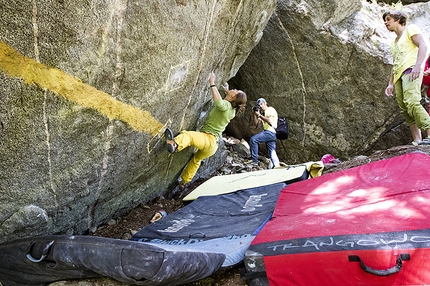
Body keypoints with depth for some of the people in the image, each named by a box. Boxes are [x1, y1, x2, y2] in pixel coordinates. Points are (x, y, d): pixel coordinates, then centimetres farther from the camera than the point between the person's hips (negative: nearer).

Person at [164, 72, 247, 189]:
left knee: (187, 135, -39)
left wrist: (212, 83, -29)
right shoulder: (232, 111, 13)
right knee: (196, 160, 34)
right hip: (213, 145, 10)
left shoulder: (226, 105, -13)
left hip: (209, 139, -10)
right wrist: (227, 91, 40)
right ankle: (183, 182, 52)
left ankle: (175, 144, -74)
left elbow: (219, 102, -39)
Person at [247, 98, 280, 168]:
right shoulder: (262, 113, 23)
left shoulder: (271, 109, -1)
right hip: (268, 133, 9)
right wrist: (254, 114, 6)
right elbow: (256, 124, 17)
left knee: (253, 139, -18)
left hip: (270, 132, -9)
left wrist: (259, 115, -11)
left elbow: (270, 121, -17)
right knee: (272, 152, 5)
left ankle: (254, 160, -15)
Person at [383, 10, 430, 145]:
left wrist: (418, 65, -23)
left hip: (410, 70, -8)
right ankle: (417, 141, -7)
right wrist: (391, 83, 21)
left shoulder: (410, 29, 9)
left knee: (412, 103, -27)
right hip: (399, 75, 8)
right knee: (404, 109, -4)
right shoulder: (394, 41, 30)